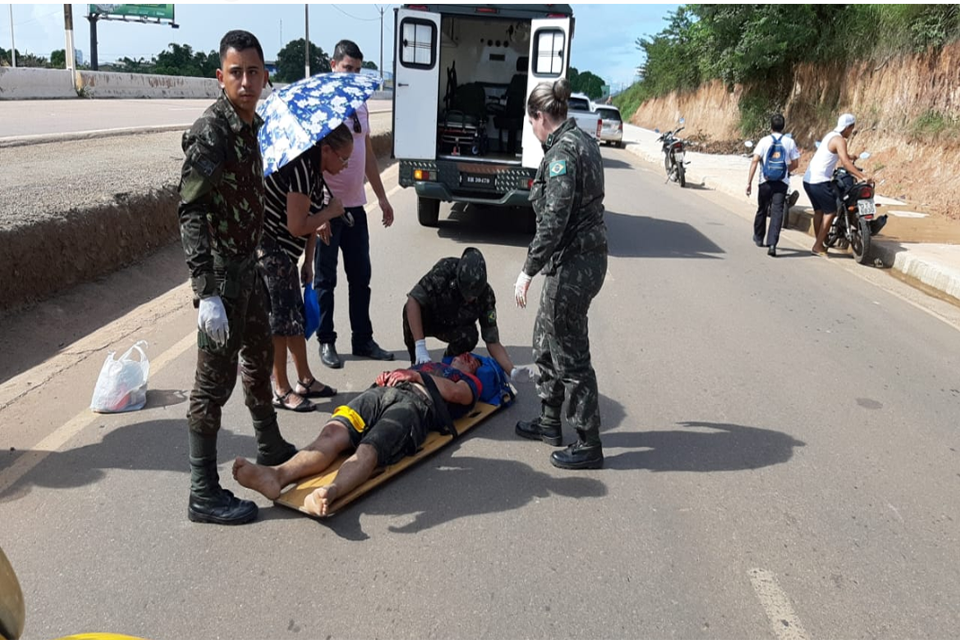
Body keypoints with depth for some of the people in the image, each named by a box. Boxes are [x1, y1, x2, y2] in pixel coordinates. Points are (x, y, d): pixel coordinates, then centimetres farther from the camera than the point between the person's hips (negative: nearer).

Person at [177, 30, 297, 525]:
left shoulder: (248, 125, 9)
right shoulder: (209, 132, -18)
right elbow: (191, 214, -23)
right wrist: (206, 294, -29)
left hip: (247, 268, 9)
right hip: (221, 276, -9)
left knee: (260, 357, 22)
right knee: (215, 380, -1)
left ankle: (270, 447, 43)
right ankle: (204, 494, 12)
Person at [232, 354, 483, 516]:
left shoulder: (470, 382, 29)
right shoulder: (429, 364, 44)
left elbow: (455, 393, 6)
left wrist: (418, 376, 3)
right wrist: (387, 376, 9)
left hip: (416, 402, -4)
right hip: (381, 392, 4)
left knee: (368, 451, -35)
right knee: (333, 432, -26)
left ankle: (331, 491, -62)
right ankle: (277, 474, -48)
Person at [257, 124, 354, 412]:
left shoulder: (315, 172, 8)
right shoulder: (302, 169, -23)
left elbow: (311, 221, 12)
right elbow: (297, 226, -26)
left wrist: (308, 263, 12)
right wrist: (331, 211, -13)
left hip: (283, 253, 10)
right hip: (267, 250, -10)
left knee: (296, 315, 14)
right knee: (280, 319, -4)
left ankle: (305, 381, 26)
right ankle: (281, 391, 7)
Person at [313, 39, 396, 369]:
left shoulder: (360, 105, 12)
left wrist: (382, 197, 16)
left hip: (355, 205, 7)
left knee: (360, 277, 12)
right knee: (325, 279, 5)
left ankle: (363, 339, 23)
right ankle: (326, 341, 17)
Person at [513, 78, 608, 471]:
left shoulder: (562, 152, -17)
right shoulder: (583, 142, 13)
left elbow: (553, 221, -23)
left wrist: (528, 270, -17)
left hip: (573, 265, -10)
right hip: (588, 257, 10)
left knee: (570, 355, 0)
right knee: (545, 341, 21)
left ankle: (588, 446, 13)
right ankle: (550, 422, 35)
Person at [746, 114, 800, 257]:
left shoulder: (764, 141, -1)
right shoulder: (789, 142, 4)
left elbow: (755, 161, -9)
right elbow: (795, 164, 7)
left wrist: (749, 182, -8)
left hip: (766, 181, 0)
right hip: (782, 182, 0)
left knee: (762, 209, 18)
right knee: (777, 212, -5)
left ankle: (758, 238, 36)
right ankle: (772, 244, -18)